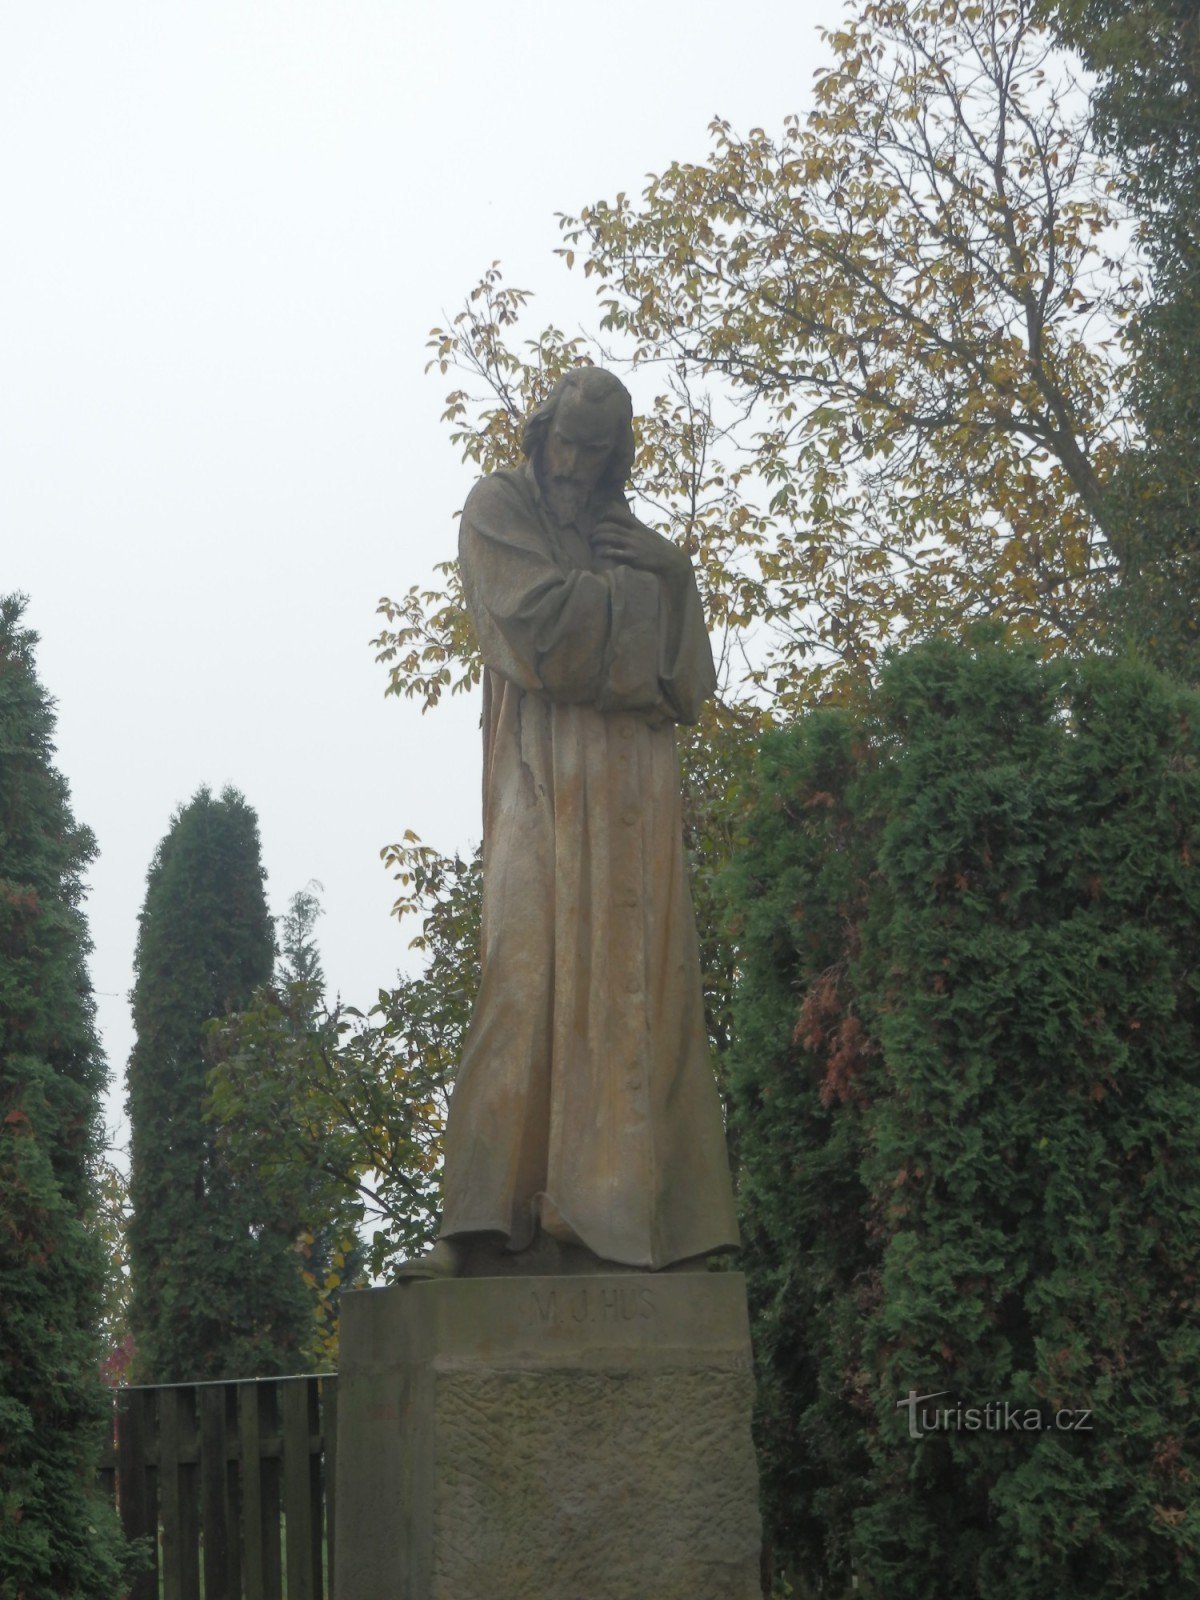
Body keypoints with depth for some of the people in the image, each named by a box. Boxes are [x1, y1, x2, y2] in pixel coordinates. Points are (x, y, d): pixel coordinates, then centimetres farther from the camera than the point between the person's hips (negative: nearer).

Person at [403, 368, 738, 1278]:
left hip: (633, 781, 5)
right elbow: (540, 622, -10)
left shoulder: (633, 536, 22)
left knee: (636, 978, -5)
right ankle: (486, 1218, -17)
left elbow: (689, 680, 12)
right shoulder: (500, 510, 8)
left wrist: (670, 573, -2)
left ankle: (622, 1207, -7)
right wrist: (636, 588, 2)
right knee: (531, 971, -14)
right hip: (544, 768, -5)